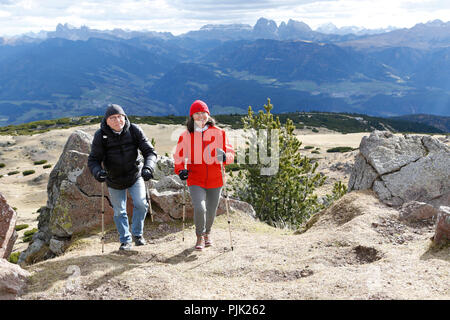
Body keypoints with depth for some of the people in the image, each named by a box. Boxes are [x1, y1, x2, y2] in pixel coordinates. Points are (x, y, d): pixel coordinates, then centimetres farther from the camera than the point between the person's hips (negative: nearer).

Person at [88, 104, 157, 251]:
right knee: (119, 211, 8)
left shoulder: (134, 130, -15)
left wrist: (148, 167, -32)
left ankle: (137, 233, 11)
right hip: (114, 181, 0)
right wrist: (97, 172, -35)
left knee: (140, 204, -13)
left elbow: (150, 151, -13)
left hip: (135, 175, 0)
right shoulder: (100, 136, -16)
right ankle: (125, 240, 27)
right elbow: (93, 160, -13)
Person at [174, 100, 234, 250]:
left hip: (215, 180, 2)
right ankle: (200, 236, 8)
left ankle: (207, 233, 43)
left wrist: (224, 157, -19)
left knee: (211, 210, 13)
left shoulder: (218, 133, -1)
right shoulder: (186, 135, -1)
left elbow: (230, 153, 3)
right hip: (195, 179, -1)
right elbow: (179, 156, 11)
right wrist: (180, 170, -7)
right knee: (199, 208, -19)